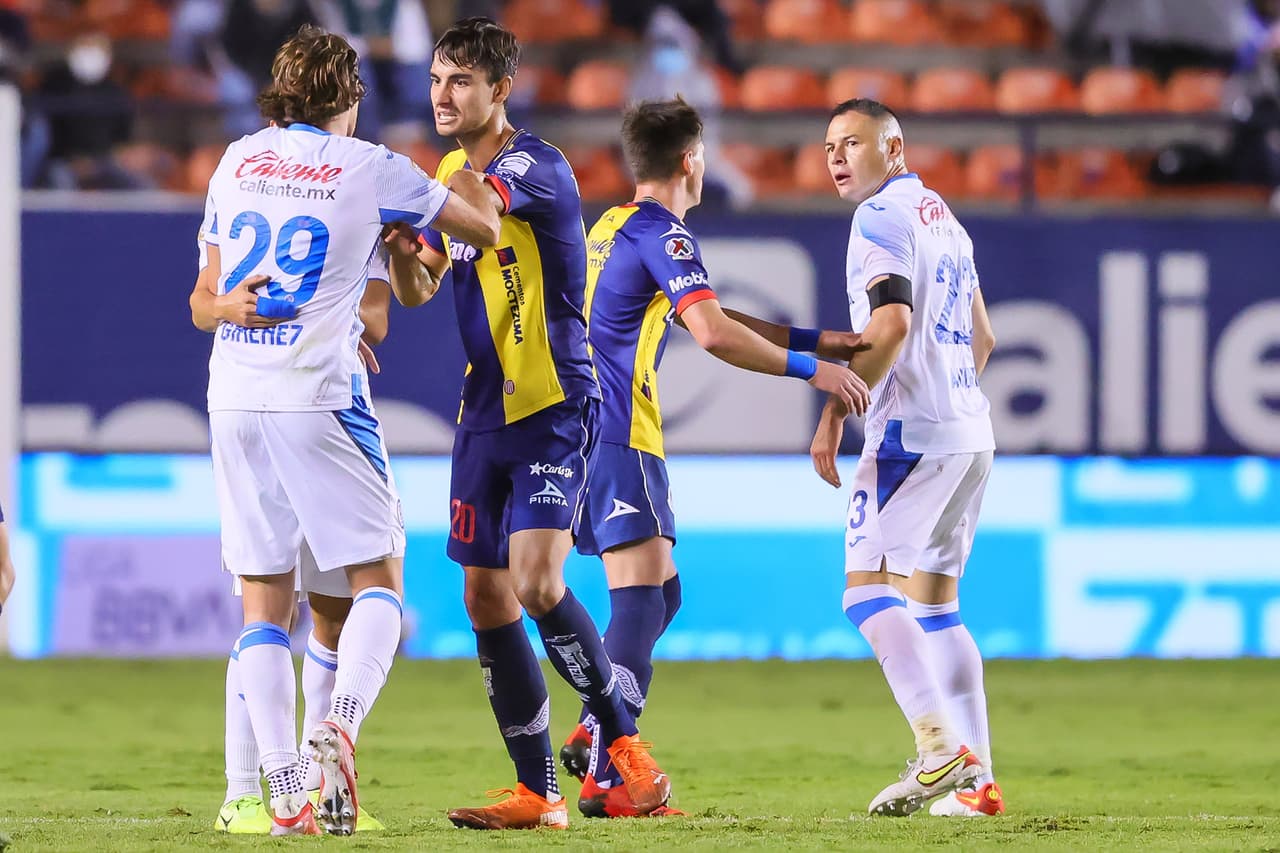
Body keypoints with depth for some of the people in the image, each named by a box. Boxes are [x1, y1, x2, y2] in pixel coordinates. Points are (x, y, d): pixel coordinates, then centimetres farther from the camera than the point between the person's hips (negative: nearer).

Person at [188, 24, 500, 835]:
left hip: (234, 396, 4)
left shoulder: (239, 159, 13)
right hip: (318, 396, -4)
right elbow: (484, 229, 14)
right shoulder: (371, 169, 0)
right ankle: (341, 724, -22)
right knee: (378, 577, 5)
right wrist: (470, 181, 33)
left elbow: (205, 298, 17)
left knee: (264, 601, 7)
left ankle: (285, 792, -3)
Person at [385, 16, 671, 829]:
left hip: (555, 406, -8)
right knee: (486, 597, 4)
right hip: (486, 411, 8)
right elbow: (420, 273, 21)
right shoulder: (455, 169, 12)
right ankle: (538, 793, 11)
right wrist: (400, 259, -1)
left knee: (537, 584, -20)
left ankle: (624, 741, -1)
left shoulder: (538, 167, -14)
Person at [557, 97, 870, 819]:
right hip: (617, 436, -10)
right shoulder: (662, 234, -10)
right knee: (642, 597, -12)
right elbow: (714, 334, -23)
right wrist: (809, 369, -16)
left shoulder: (616, 225, 21)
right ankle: (605, 779, -20)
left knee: (660, 592, 16)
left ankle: (594, 735, 8)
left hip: (584, 430, 10)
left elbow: (710, 320, 25)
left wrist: (813, 340, 20)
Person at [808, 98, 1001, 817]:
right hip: (972, 434, 9)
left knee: (868, 590, -12)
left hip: (913, 431, -9)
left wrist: (834, 413, -16)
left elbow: (890, 326, -19)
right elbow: (983, 338, 26)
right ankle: (976, 780, 6)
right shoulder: (947, 221, 21)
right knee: (933, 604, 11)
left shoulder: (883, 217, -7)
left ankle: (942, 747, -25)